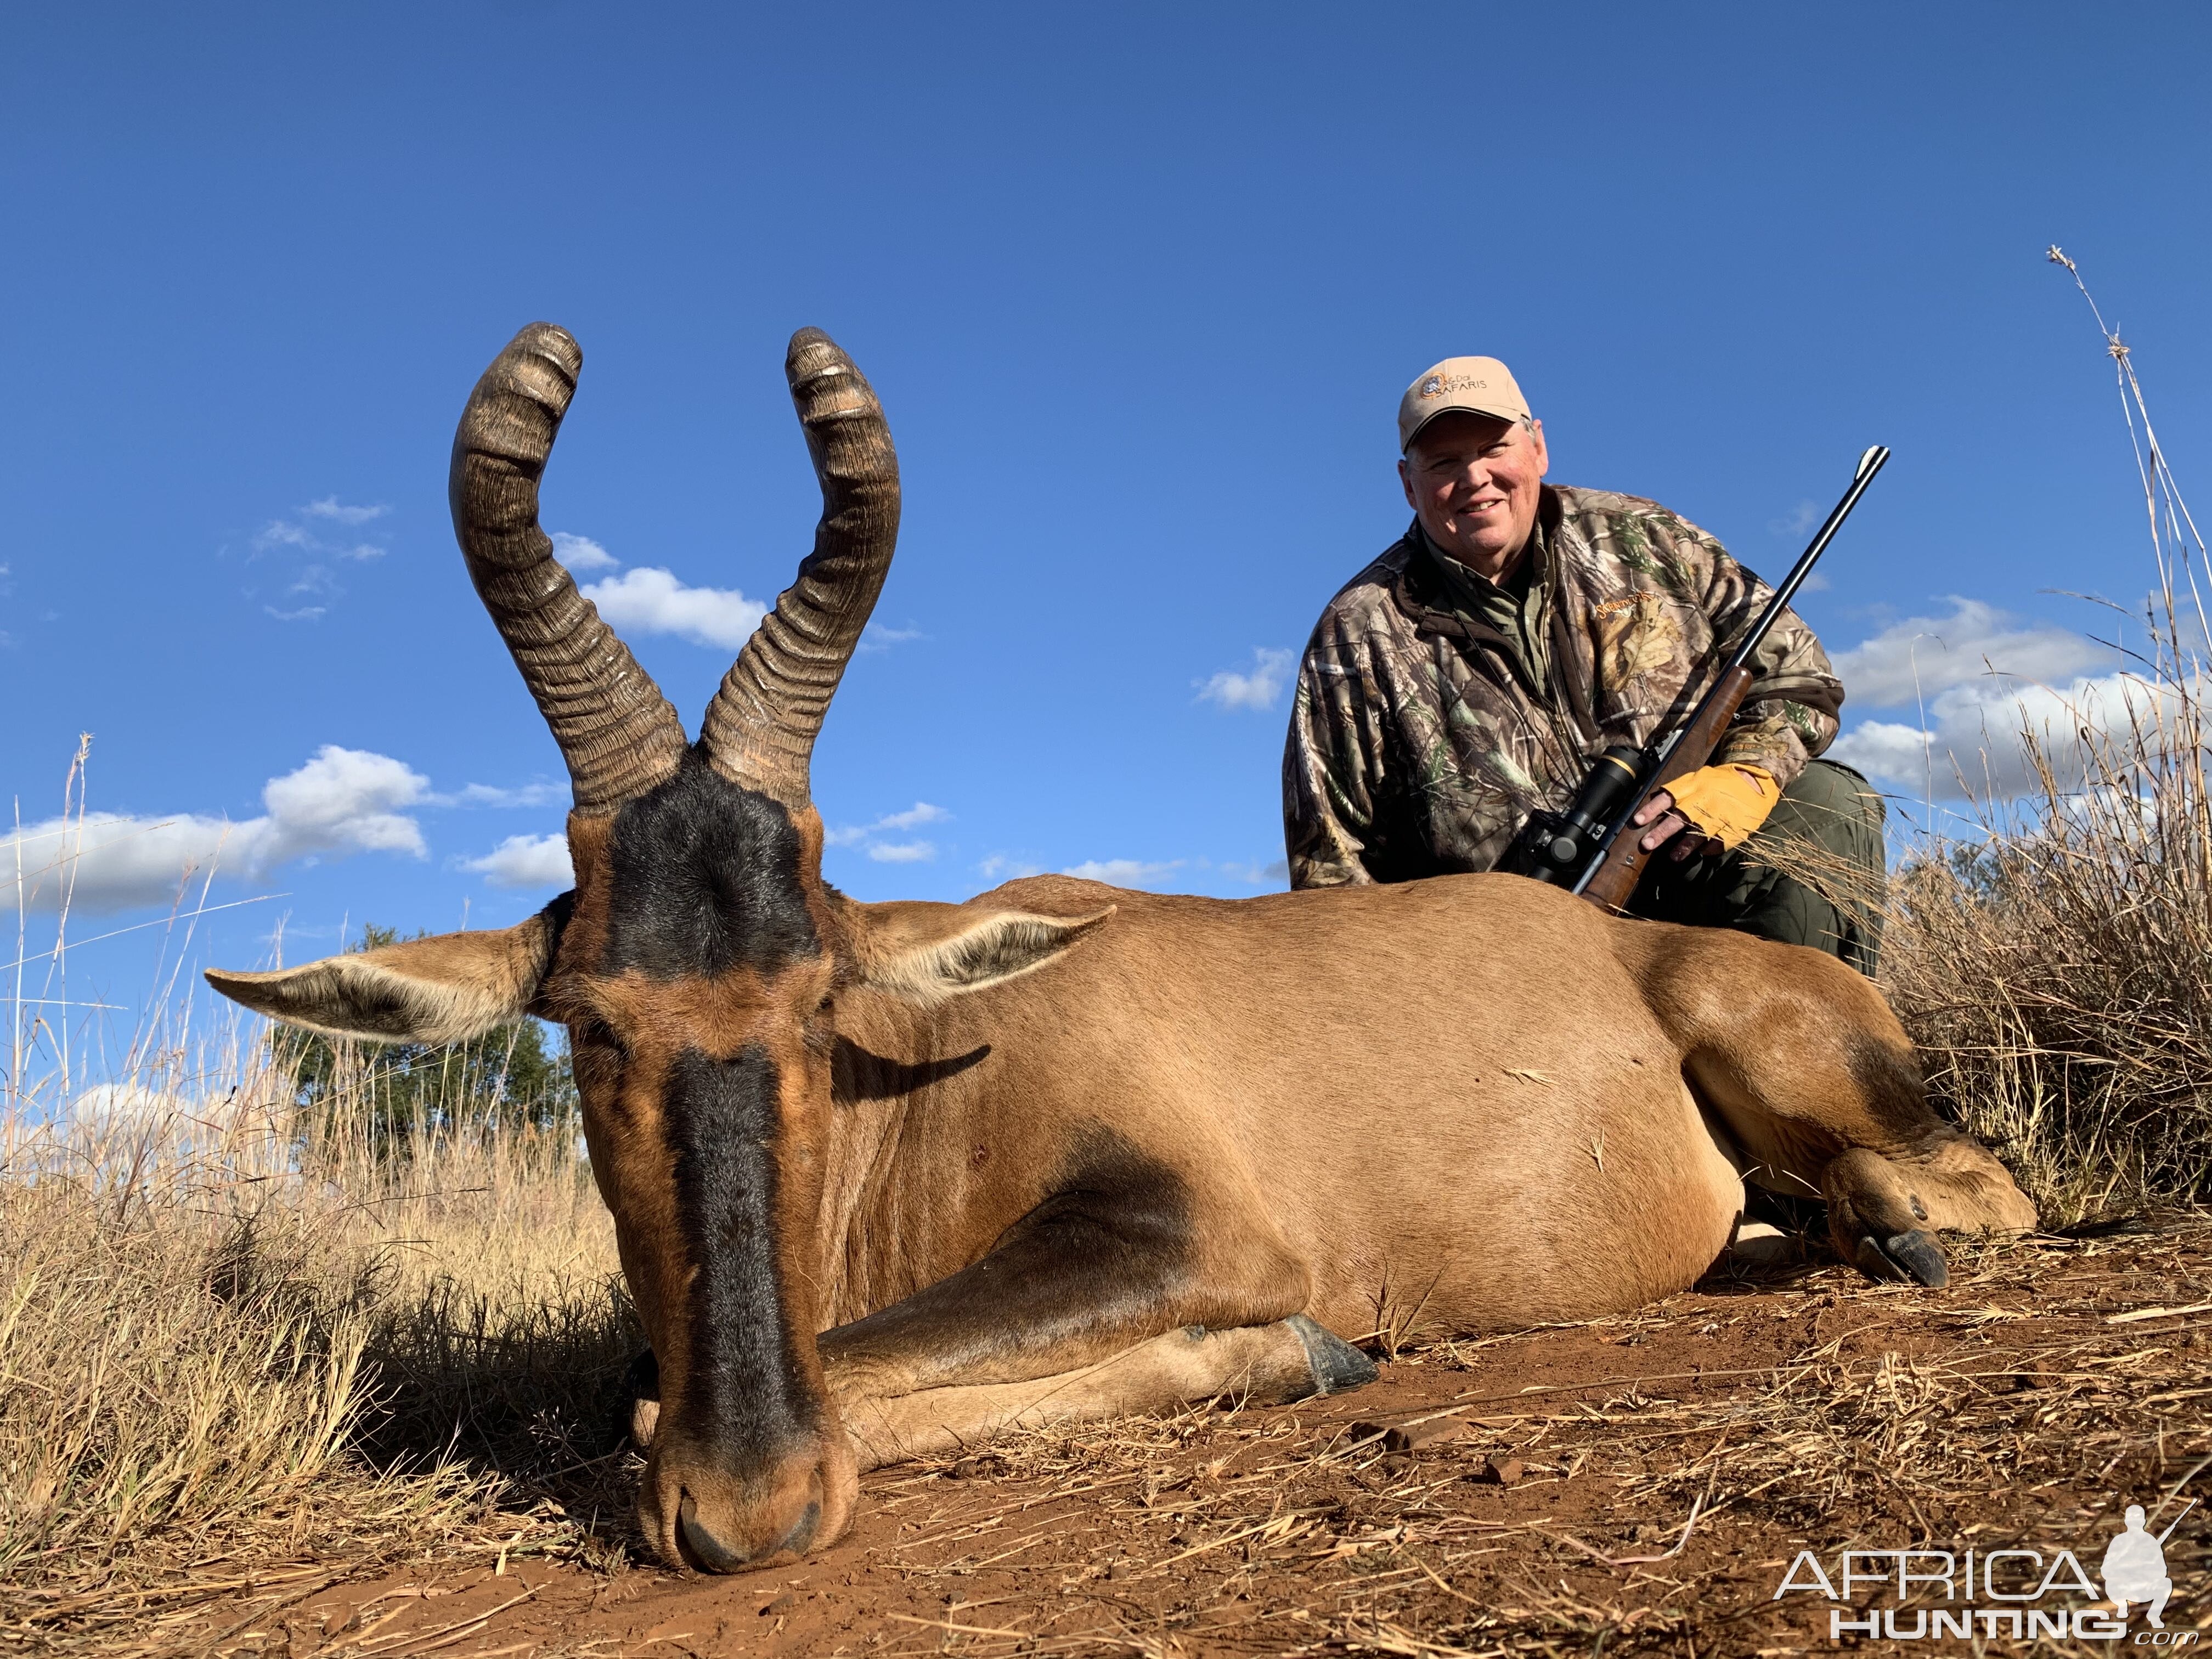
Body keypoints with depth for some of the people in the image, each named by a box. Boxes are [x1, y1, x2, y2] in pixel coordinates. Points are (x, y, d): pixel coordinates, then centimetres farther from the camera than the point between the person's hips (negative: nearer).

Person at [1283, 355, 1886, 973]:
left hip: (1690, 859, 2)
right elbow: (1330, 860, 1)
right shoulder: (1357, 637, 0)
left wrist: (1749, 776, -11)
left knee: (1826, 797, -22)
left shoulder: (1643, 541, 7)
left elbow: (1795, 667, 10)